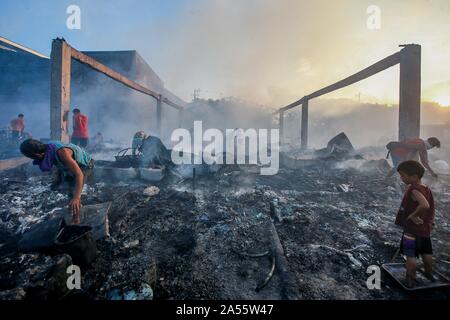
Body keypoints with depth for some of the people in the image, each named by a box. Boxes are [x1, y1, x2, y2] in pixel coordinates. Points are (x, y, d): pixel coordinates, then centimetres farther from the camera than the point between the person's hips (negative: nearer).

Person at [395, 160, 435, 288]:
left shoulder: (414, 190, -23)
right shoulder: (426, 189, 4)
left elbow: (425, 205, -38)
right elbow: (430, 208, 13)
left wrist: (413, 215, -26)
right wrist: (430, 222, 20)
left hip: (412, 228, -9)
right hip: (425, 228, 9)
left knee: (410, 254, 2)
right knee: (426, 252, 24)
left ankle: (411, 280, 10)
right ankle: (429, 274, 41)